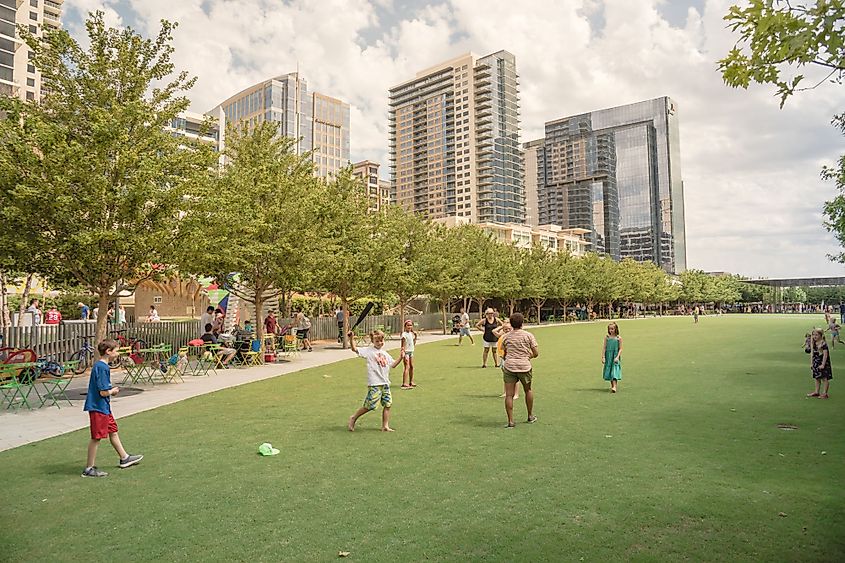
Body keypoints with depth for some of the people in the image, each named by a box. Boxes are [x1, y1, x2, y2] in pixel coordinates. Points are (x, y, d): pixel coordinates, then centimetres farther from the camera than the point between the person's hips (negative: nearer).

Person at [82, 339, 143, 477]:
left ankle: (124, 458, 31)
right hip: (98, 408, -10)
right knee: (96, 437, 0)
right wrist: (113, 391, -6)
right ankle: (89, 468, 11)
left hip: (104, 407, 10)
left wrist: (110, 390, 7)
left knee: (113, 431, 18)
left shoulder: (99, 366, 10)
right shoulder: (102, 368, -22)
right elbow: (103, 392, -24)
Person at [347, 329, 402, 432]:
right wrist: (351, 338, -26)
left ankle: (385, 426, 13)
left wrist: (400, 357, 10)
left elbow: (393, 365, 22)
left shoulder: (385, 354, 17)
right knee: (370, 406, -5)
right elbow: (355, 349, -11)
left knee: (387, 404, 4)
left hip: (385, 383, 6)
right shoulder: (368, 351, -2)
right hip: (374, 384, -6)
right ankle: (353, 418, 16)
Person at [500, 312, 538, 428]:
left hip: (509, 367, 1)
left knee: (509, 395, 2)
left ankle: (510, 421, 0)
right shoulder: (528, 335, 1)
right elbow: (536, 353, 0)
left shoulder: (506, 337, 7)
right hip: (524, 366, 0)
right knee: (528, 390, 21)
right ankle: (530, 416, 33)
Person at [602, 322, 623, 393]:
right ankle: (612, 385, 22)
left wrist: (617, 357, -13)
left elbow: (620, 349, -2)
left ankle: (614, 387, -18)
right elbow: (604, 348, 2)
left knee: (614, 371, -12)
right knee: (609, 371, 8)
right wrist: (603, 357, -3)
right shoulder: (607, 337, 3)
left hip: (615, 357, -3)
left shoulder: (619, 338, -3)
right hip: (608, 357, 3)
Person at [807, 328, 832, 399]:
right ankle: (816, 392, 22)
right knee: (817, 378, 14)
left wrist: (823, 364, -19)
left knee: (825, 378, 0)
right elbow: (812, 354, 11)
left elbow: (825, 354, -18)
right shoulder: (813, 344, 6)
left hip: (823, 363, -8)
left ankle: (825, 393, 6)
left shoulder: (823, 344, -16)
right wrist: (811, 363, 9)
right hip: (816, 363, 8)